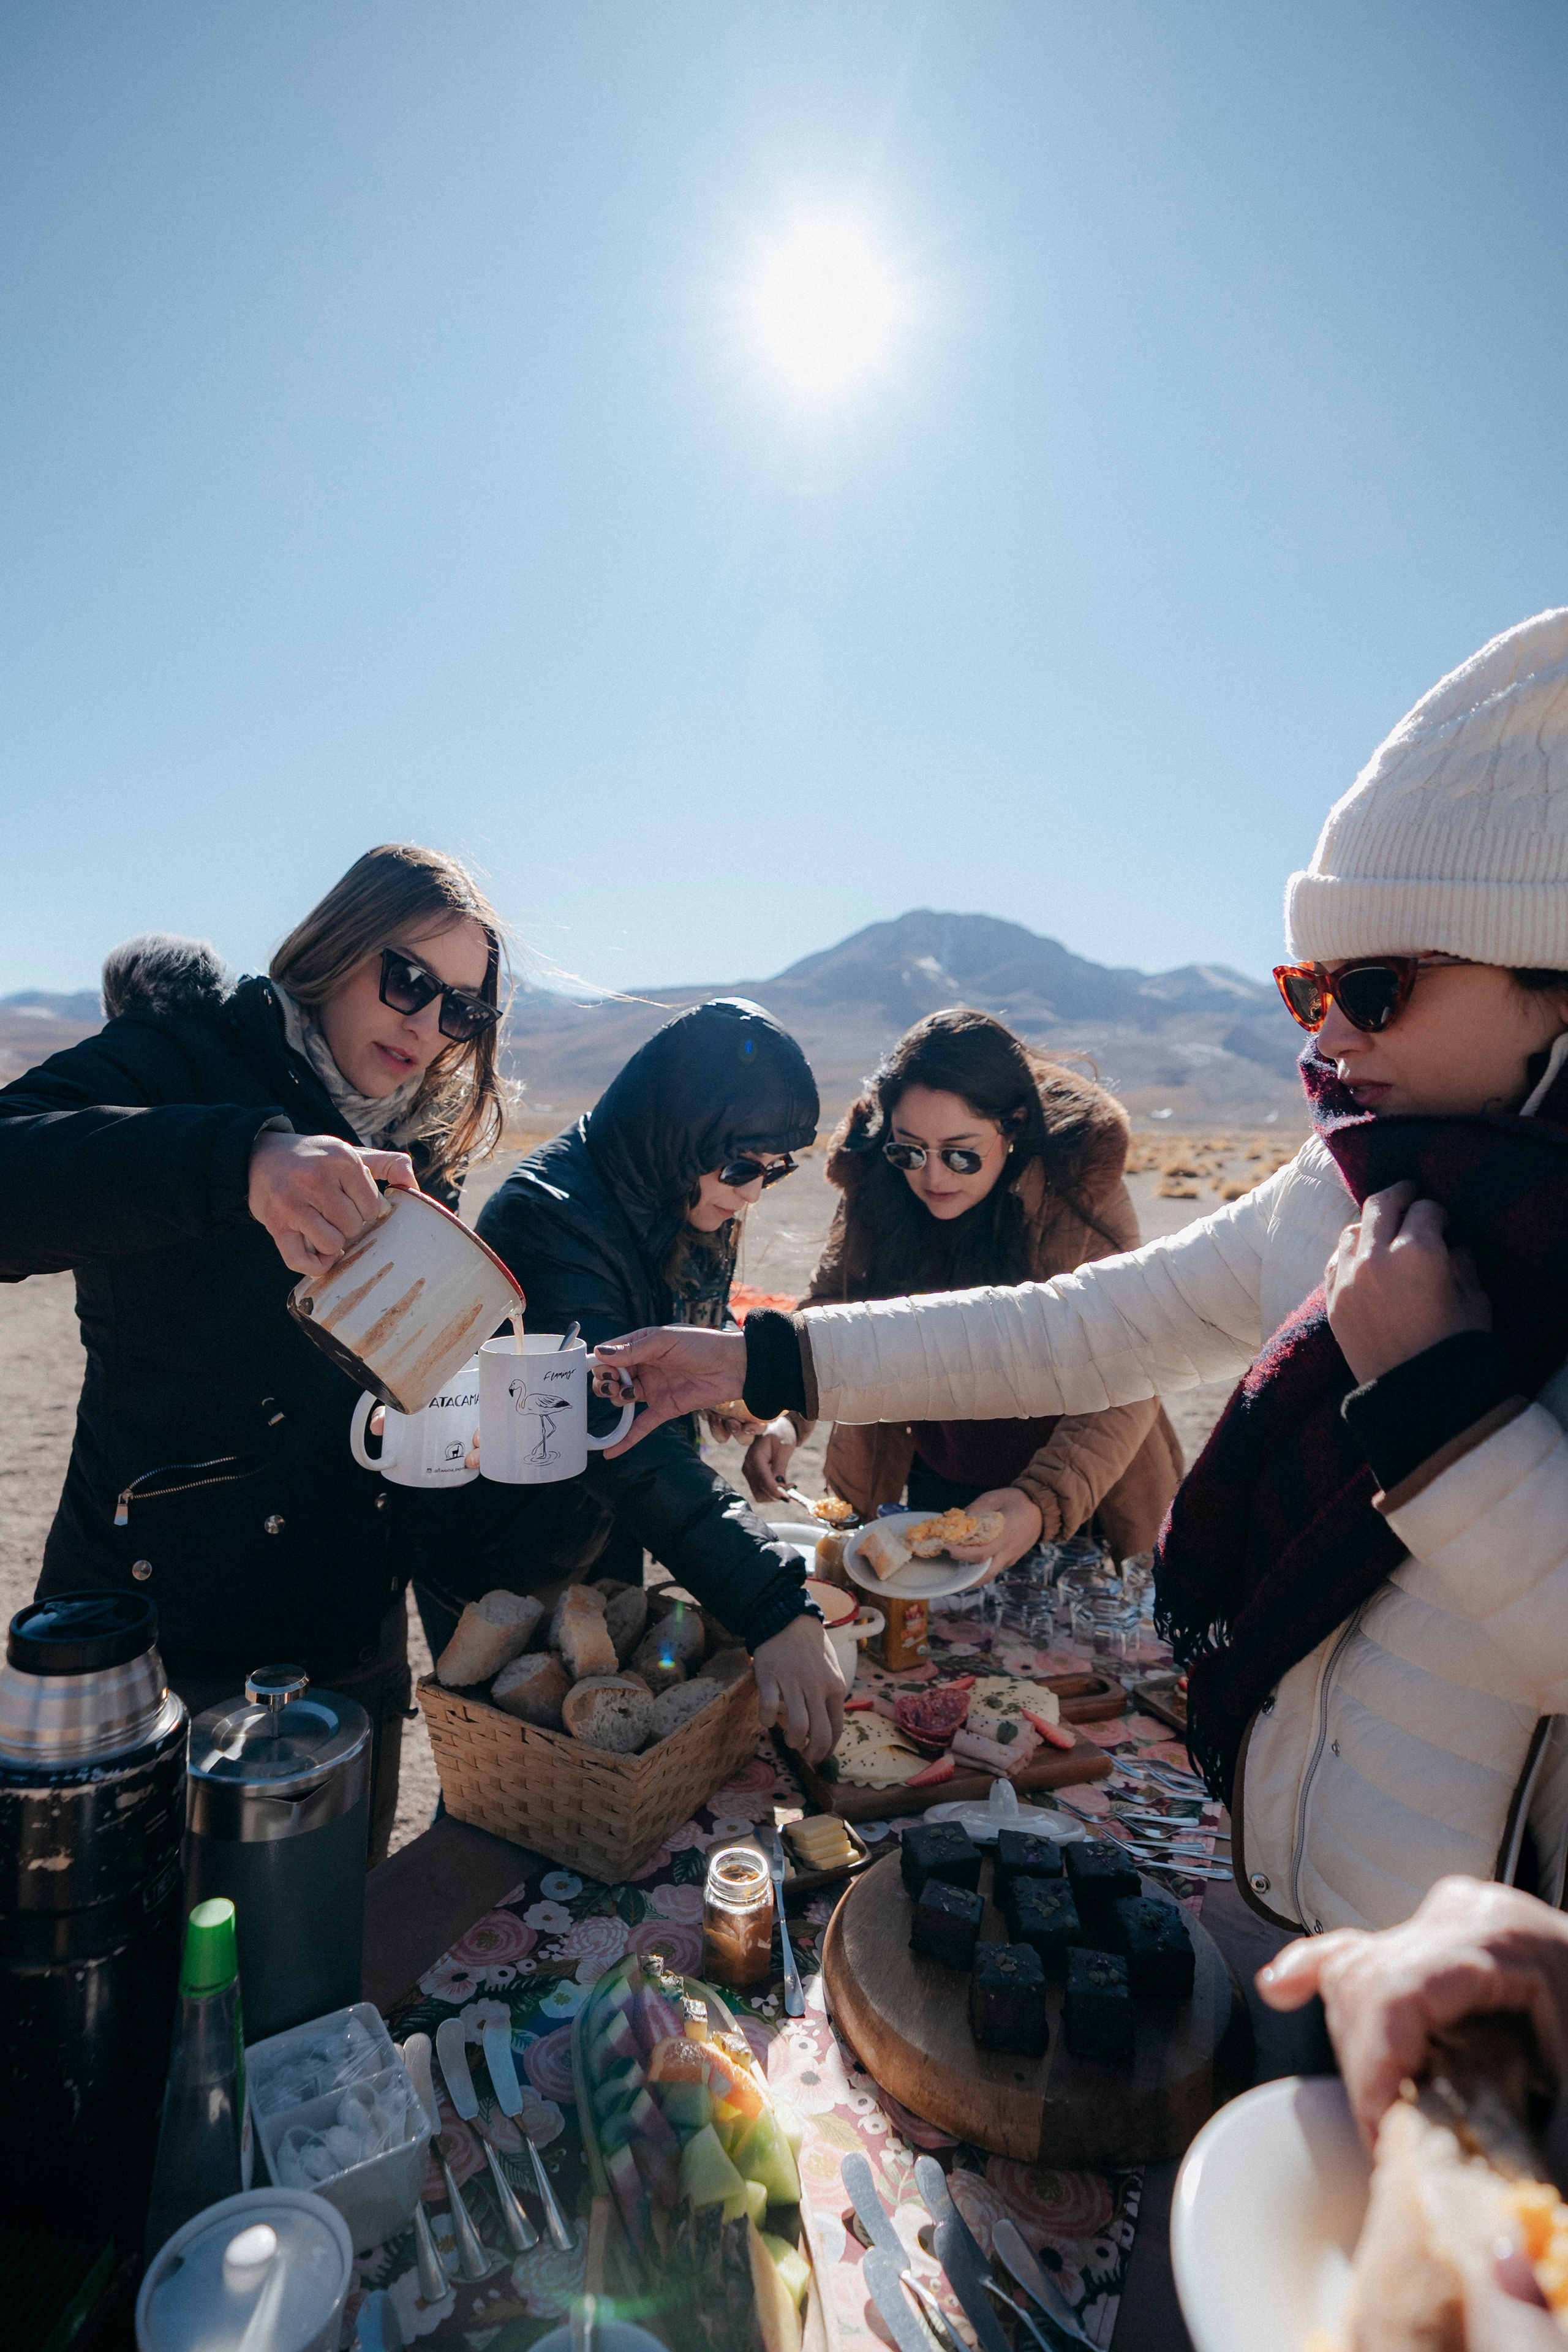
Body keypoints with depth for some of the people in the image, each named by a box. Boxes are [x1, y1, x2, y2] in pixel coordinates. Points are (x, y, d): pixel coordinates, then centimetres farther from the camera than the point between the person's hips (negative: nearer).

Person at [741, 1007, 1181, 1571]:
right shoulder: (877, 1183, -14)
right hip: (931, 1482, 3)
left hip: (1070, 1492, -3)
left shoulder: (1078, 1195, -26)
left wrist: (1045, 1502, -40)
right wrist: (784, 1413, -23)